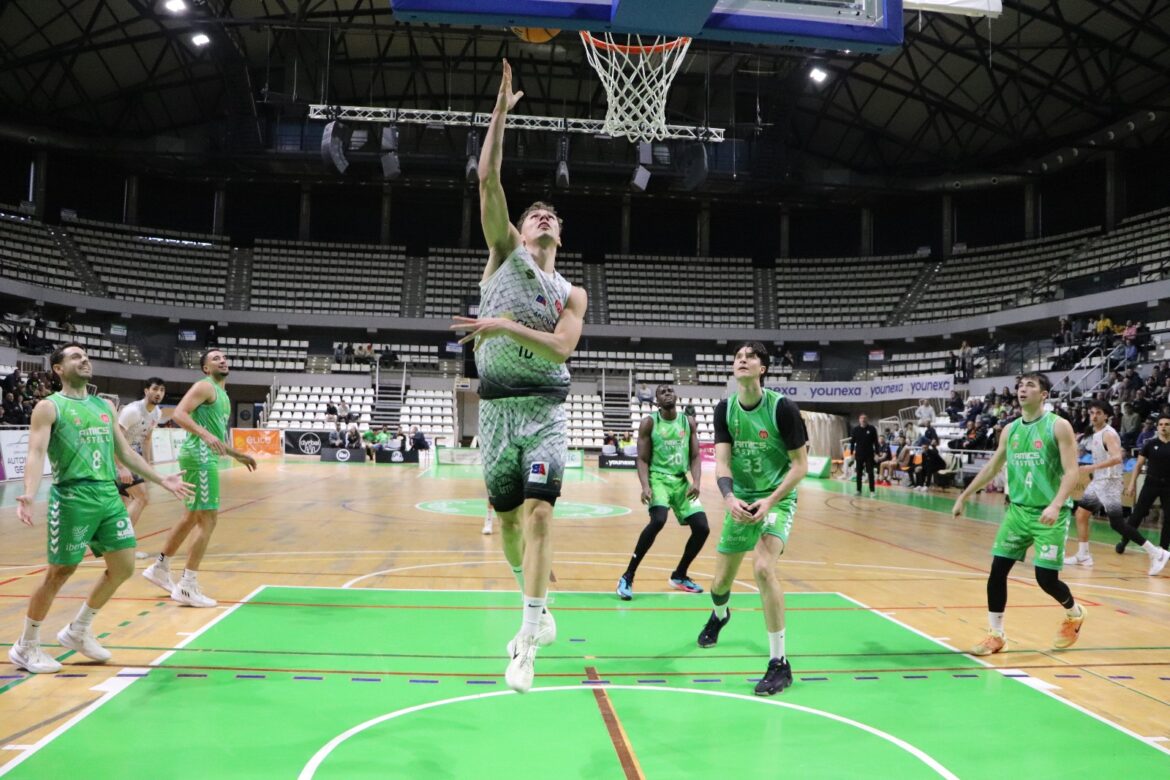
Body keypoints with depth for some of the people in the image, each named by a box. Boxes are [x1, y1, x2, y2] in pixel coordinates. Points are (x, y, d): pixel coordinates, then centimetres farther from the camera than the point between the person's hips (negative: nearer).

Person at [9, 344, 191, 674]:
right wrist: (29, 495, -30)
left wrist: (161, 480, 20)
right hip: (72, 498, -6)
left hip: (109, 496, 6)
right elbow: (36, 453, -14)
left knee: (123, 566, 5)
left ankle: (78, 631, 24)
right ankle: (25, 647, 18)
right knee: (59, 573, -1)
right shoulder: (49, 407, -2)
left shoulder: (105, 406, 17)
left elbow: (125, 452, 22)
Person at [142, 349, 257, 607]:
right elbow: (178, 414, -21)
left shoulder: (222, 395, 22)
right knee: (208, 519, -10)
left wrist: (238, 455, 26)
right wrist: (206, 435, -33)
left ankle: (160, 568, 33)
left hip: (206, 457, 10)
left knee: (192, 518, 19)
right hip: (199, 457, -10)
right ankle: (188, 587, -5)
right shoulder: (205, 386, -7)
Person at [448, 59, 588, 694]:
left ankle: (528, 640, -12)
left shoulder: (571, 294, 10)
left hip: (544, 407, -1)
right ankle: (538, 613, 31)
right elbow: (487, 179, -2)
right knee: (507, 518, 8)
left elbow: (561, 347, -9)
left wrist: (505, 325, -20)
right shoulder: (503, 252, 9)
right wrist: (500, 111, -4)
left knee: (538, 509, -16)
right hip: (496, 404, 1)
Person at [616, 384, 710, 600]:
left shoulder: (689, 422, 6)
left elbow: (695, 457, 5)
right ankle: (627, 577, -19)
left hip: (681, 480, 5)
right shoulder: (649, 423, -5)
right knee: (658, 520, -30)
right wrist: (645, 486, -22)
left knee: (702, 528, -2)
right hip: (658, 478, -5)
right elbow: (642, 459, -6)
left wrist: (696, 482, -12)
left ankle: (679, 575, 22)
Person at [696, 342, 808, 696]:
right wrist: (730, 498, -31)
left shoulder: (782, 407, -16)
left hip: (777, 499, -4)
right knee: (721, 581, 12)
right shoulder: (724, 409, -5)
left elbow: (800, 464, -12)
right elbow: (721, 461, -11)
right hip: (740, 501, 4)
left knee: (763, 567, -28)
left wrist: (770, 501, -24)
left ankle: (779, 663, -13)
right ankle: (719, 615, 51)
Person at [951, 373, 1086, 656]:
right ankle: (996, 634, 9)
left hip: (1050, 514, -5)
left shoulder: (1058, 426, -9)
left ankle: (1075, 614, 31)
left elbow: (1071, 472, -16)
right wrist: (964, 496, 18)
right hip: (1018, 510, 5)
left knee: (1046, 578, -3)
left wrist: (1055, 505, -30)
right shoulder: (1010, 430, 7)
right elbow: (992, 467, 18)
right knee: (997, 570, -2)